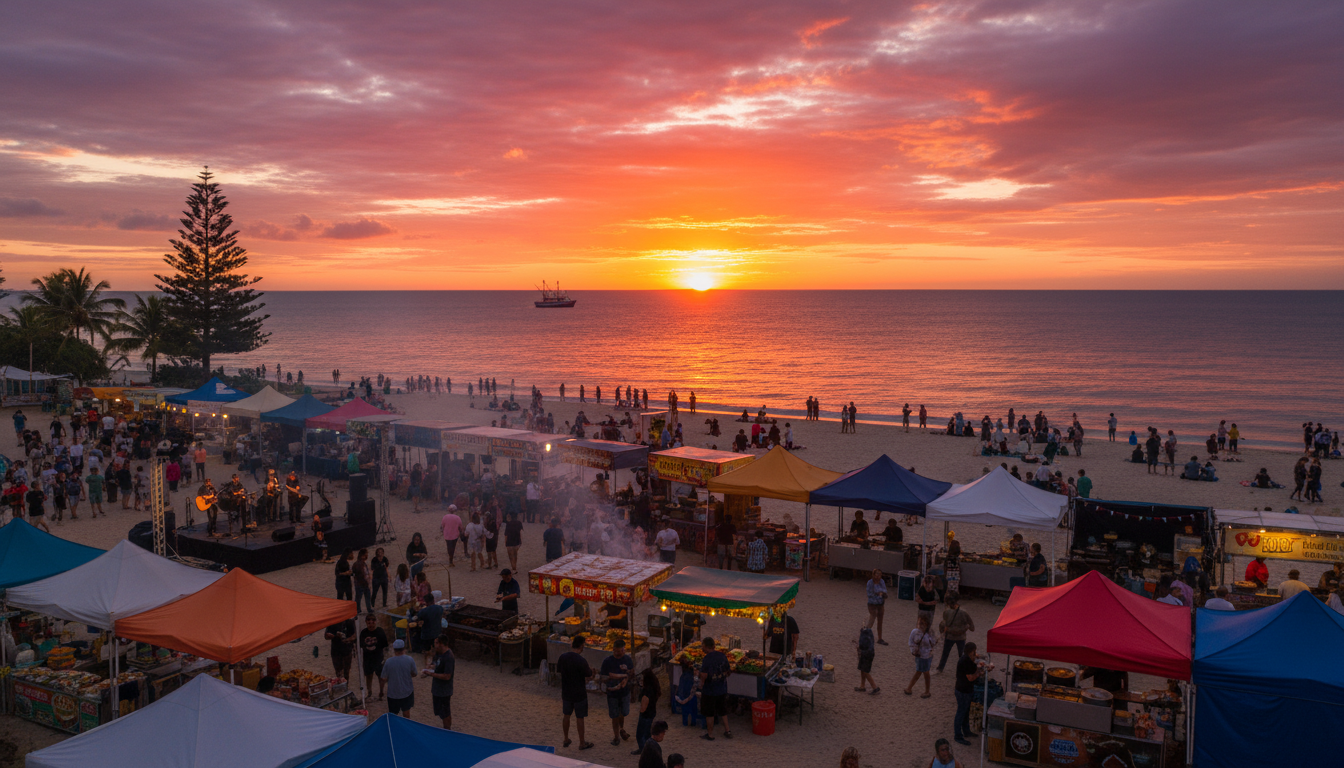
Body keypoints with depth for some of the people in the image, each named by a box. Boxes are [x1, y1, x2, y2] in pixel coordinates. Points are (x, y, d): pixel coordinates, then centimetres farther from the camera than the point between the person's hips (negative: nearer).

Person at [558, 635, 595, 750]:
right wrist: (591, 669, 9)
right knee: (580, 718, 7)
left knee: (566, 715, 20)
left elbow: (558, 670, 7)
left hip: (566, 692, 5)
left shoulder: (562, 657, -8)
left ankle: (566, 740, 32)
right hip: (579, 693, -5)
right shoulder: (581, 661, -25)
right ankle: (582, 743, 19)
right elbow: (589, 674, -12)